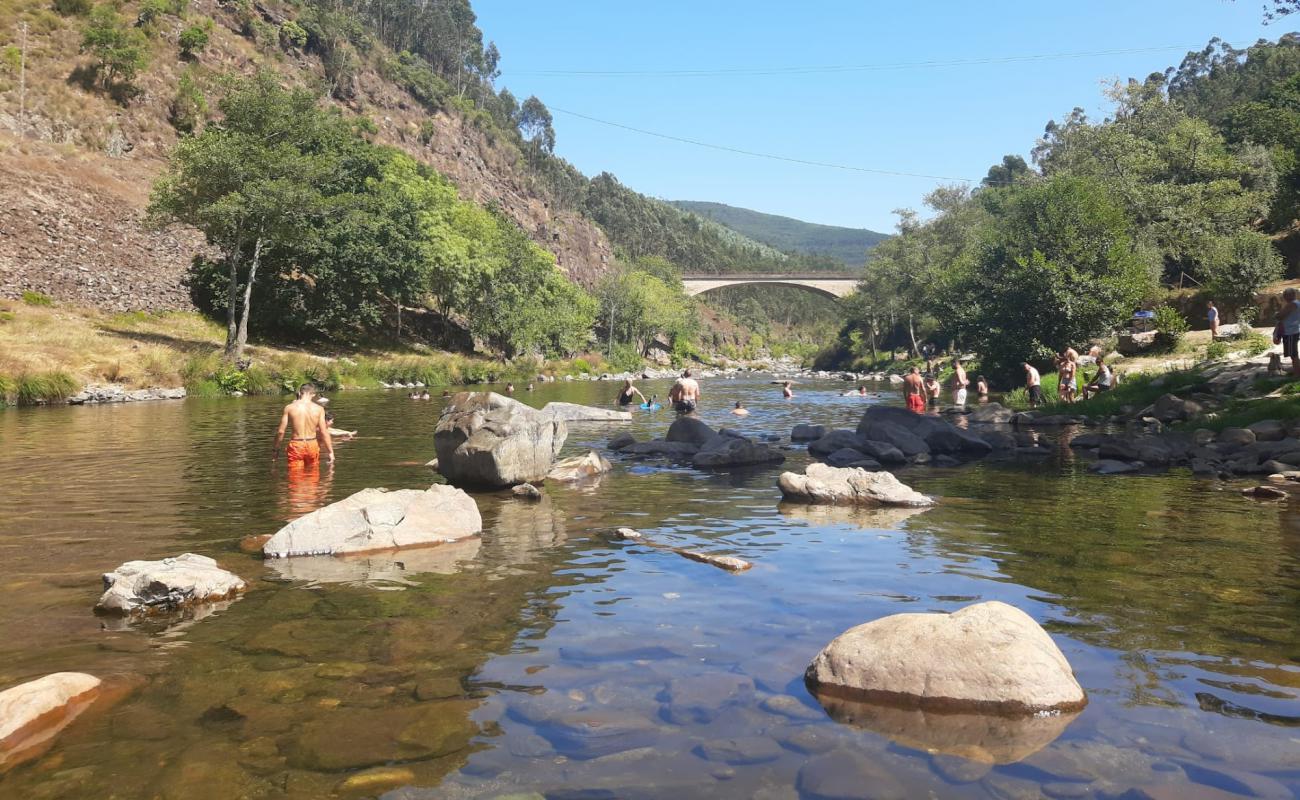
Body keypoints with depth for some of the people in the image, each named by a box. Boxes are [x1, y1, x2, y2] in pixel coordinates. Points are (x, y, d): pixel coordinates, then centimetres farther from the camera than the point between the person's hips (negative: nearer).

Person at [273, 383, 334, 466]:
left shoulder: (289, 408, -4)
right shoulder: (319, 409, -4)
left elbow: (281, 431, -3)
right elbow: (324, 432, -7)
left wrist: (276, 449, 9)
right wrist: (330, 452, -1)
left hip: (296, 446, -1)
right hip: (312, 445, 1)